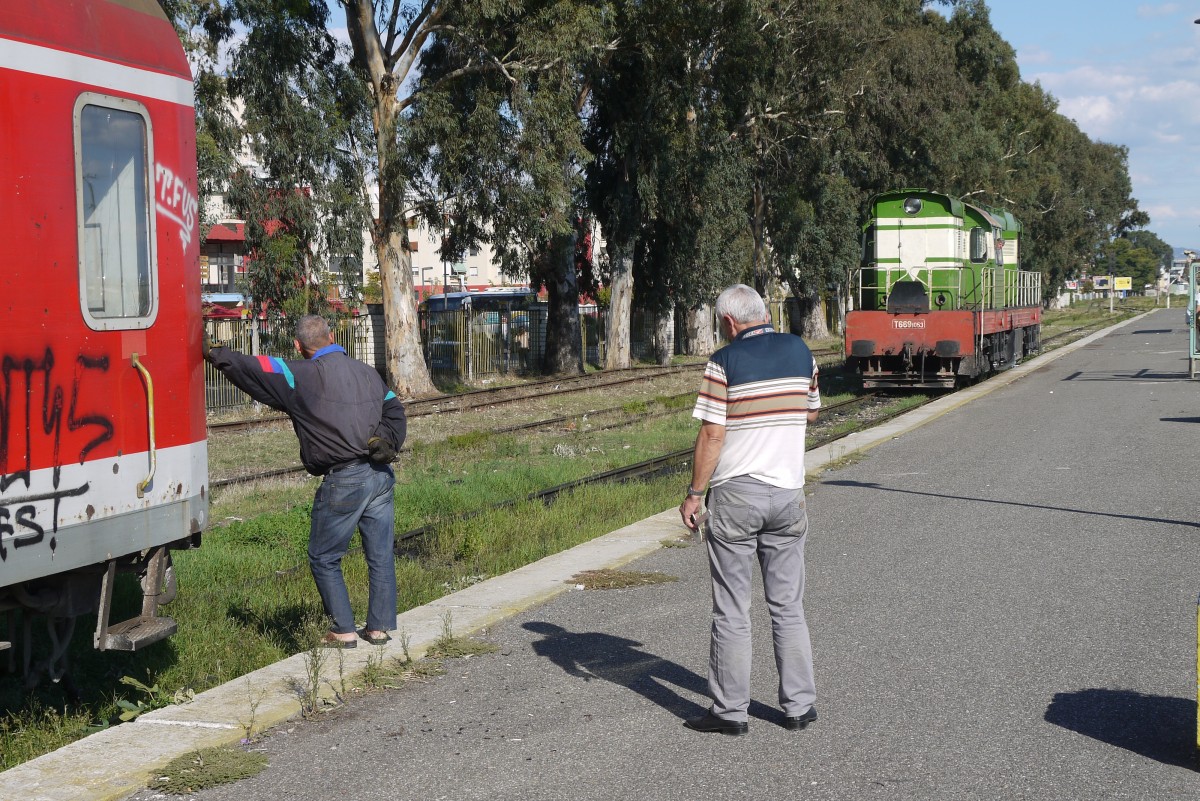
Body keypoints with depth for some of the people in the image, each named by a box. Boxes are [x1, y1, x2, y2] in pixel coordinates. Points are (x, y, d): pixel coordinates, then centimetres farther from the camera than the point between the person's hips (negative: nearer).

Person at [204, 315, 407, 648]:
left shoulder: (302, 376, -5)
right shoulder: (367, 371, 15)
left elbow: (251, 370, -6)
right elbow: (394, 410, 13)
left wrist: (214, 352, 5)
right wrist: (388, 443, 0)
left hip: (343, 481, -6)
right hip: (380, 476, 7)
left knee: (324, 558, 8)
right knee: (380, 555, 12)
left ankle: (344, 631, 8)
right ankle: (379, 627, 19)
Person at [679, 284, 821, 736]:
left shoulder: (724, 362, -10)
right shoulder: (800, 351, 5)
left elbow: (712, 434, -13)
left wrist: (694, 493, -6)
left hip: (736, 494, -4)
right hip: (788, 494, 4)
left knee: (732, 612, 2)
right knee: (788, 607, 12)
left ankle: (730, 711, 7)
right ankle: (799, 705, 16)